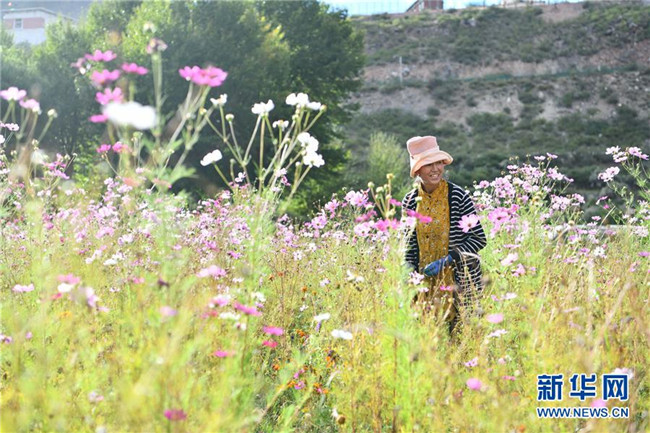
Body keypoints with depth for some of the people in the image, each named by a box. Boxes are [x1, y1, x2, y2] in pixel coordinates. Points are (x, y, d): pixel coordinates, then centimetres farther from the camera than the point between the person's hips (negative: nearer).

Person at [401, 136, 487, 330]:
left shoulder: (457, 196, -10)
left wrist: (446, 260, -17)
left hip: (461, 283, -3)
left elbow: (479, 239, -9)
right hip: (426, 285, 4)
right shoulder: (410, 201, 3)